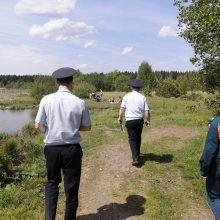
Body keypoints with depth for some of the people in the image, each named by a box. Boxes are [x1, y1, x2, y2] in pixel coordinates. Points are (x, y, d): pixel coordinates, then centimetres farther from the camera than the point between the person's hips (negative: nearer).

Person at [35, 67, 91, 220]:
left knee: (52, 183, 23)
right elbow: (87, 127, 0)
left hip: (52, 148, 2)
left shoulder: (46, 100, -8)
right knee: (71, 186, 14)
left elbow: (38, 126, -5)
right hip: (72, 149, -1)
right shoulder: (79, 102, -10)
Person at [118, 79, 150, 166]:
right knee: (138, 138, 20)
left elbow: (122, 108, -5)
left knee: (132, 139, 2)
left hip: (130, 121, -2)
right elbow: (147, 111, -1)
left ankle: (135, 158, -10)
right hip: (140, 120, 3)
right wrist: (147, 120, 12)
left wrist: (120, 117, 6)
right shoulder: (143, 97, 0)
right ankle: (137, 154, 36)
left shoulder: (127, 96, -3)